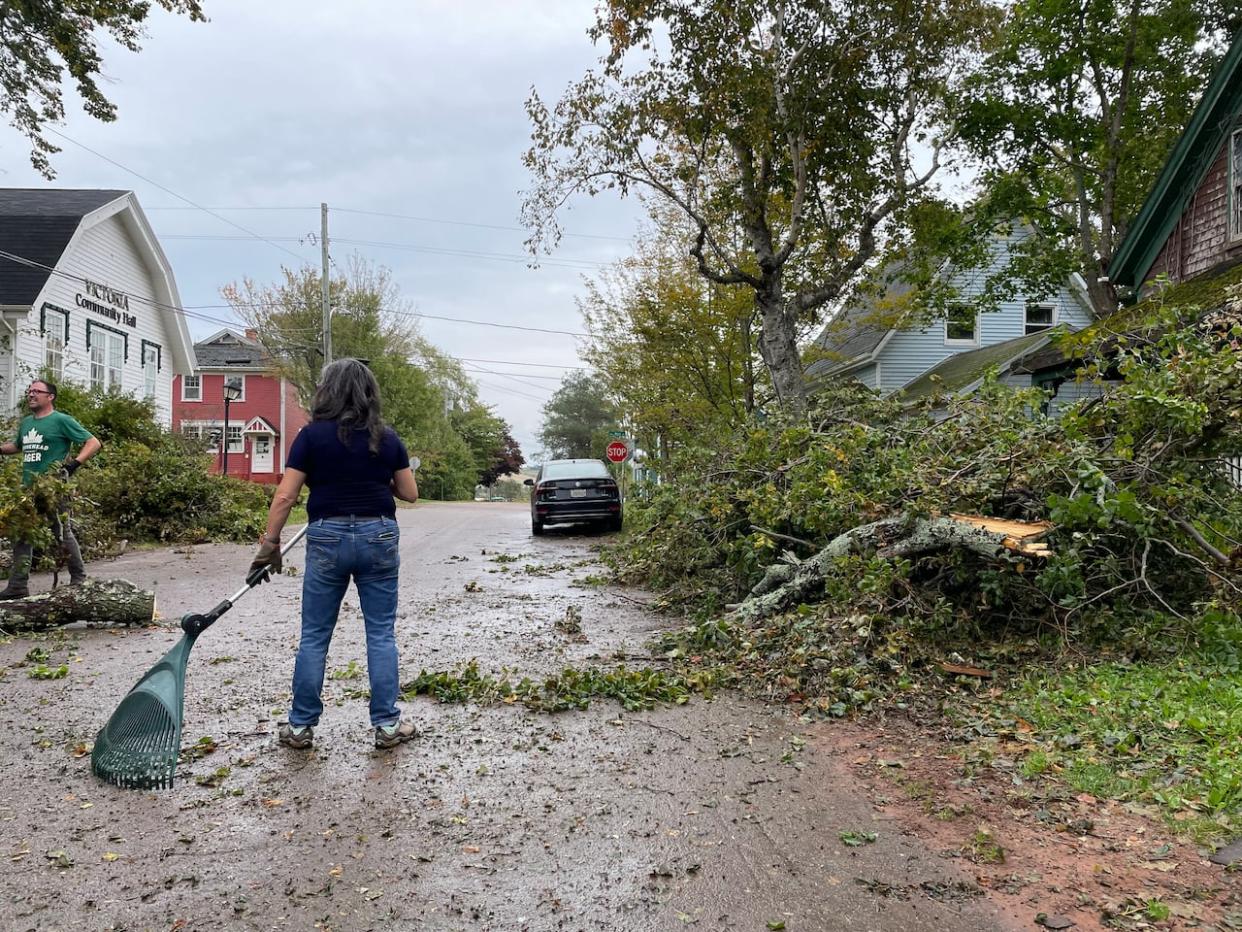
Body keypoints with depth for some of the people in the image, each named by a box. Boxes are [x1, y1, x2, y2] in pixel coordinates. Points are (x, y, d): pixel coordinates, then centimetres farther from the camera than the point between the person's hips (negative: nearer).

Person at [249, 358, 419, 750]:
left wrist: (269, 544, 2)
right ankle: (387, 724, 11)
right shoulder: (387, 438, 3)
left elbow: (284, 496, -6)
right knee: (381, 634, 7)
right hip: (378, 536, 2)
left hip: (328, 538, -1)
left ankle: (300, 726, 16)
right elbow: (410, 493, 8)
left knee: (314, 636, 9)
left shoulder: (312, 435, -4)